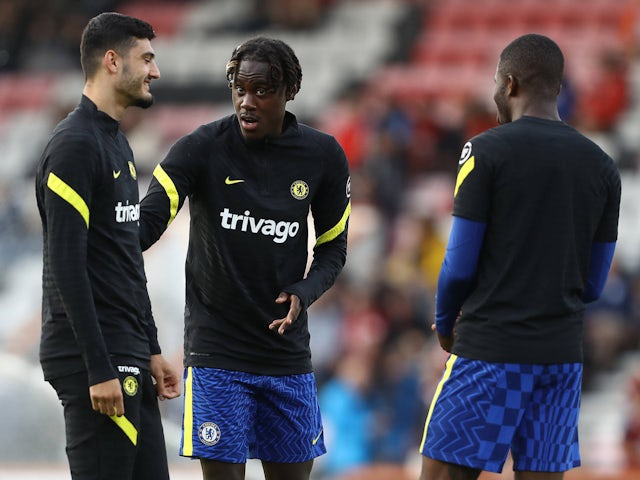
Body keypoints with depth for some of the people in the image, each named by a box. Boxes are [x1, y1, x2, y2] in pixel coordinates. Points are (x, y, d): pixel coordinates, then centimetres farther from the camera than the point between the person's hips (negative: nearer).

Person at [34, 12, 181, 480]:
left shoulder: (118, 144, 17)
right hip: (94, 358, -10)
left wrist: (151, 350, 20)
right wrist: (99, 370, -22)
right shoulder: (74, 146, -14)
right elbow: (66, 267, -20)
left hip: (128, 357, 10)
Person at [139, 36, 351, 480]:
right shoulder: (201, 148, -9)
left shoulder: (323, 156, 0)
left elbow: (333, 248, 10)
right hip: (217, 352, -3)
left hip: (287, 351, 3)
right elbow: (147, 221, -19)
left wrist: (303, 293, -11)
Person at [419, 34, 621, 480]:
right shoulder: (602, 167, 9)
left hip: (490, 348, -5)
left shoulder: (486, 151, -6)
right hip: (563, 353, 5)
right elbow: (593, 284, 12)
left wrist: (445, 323, 13)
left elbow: (459, 266, -5)